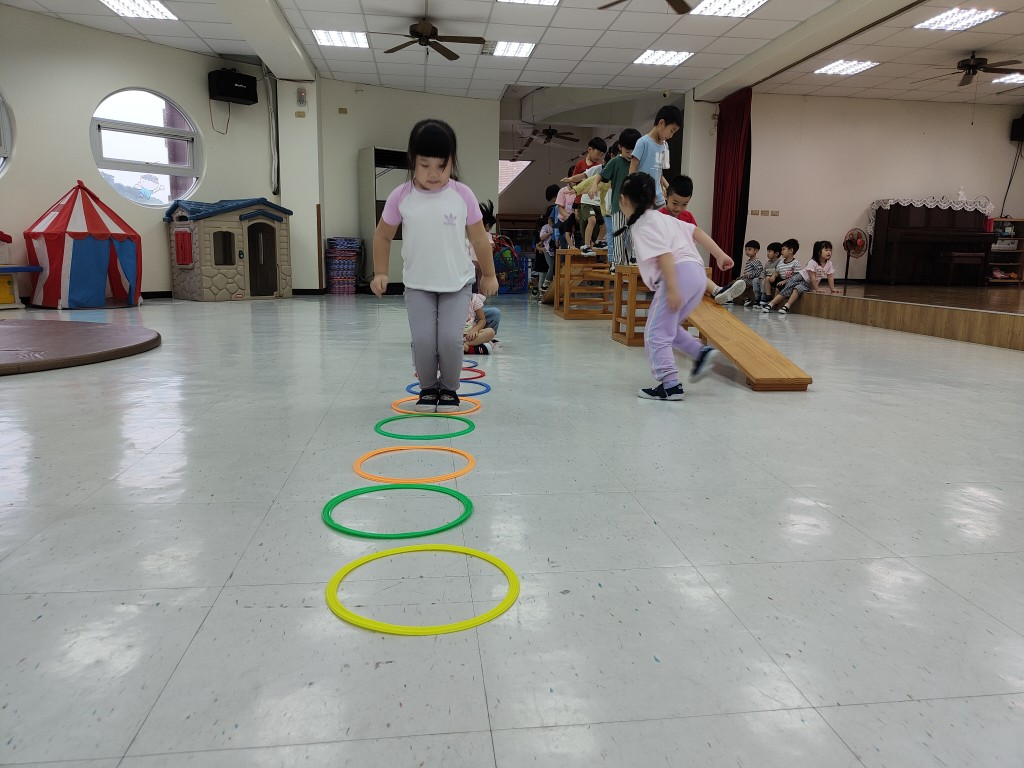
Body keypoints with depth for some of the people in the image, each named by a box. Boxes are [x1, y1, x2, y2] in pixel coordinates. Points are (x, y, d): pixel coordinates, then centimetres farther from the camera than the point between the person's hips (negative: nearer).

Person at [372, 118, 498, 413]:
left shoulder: (463, 195, -10)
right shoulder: (400, 197, -9)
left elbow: (479, 238, 1)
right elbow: (383, 236, 5)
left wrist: (489, 275, 7)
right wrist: (380, 273, 1)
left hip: (457, 283, 0)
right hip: (418, 284, 1)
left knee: (450, 339, -9)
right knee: (422, 340, -7)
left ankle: (449, 388, 17)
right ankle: (428, 388, 18)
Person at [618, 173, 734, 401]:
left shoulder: (642, 226, -2)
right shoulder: (662, 218, 25)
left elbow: (664, 254, -15)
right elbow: (696, 231, 21)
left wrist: (672, 288, -22)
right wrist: (720, 254, 21)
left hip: (680, 273, -9)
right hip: (697, 273, 9)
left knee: (655, 333, -5)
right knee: (667, 326, 24)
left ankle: (670, 385, -10)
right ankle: (700, 352, 13)